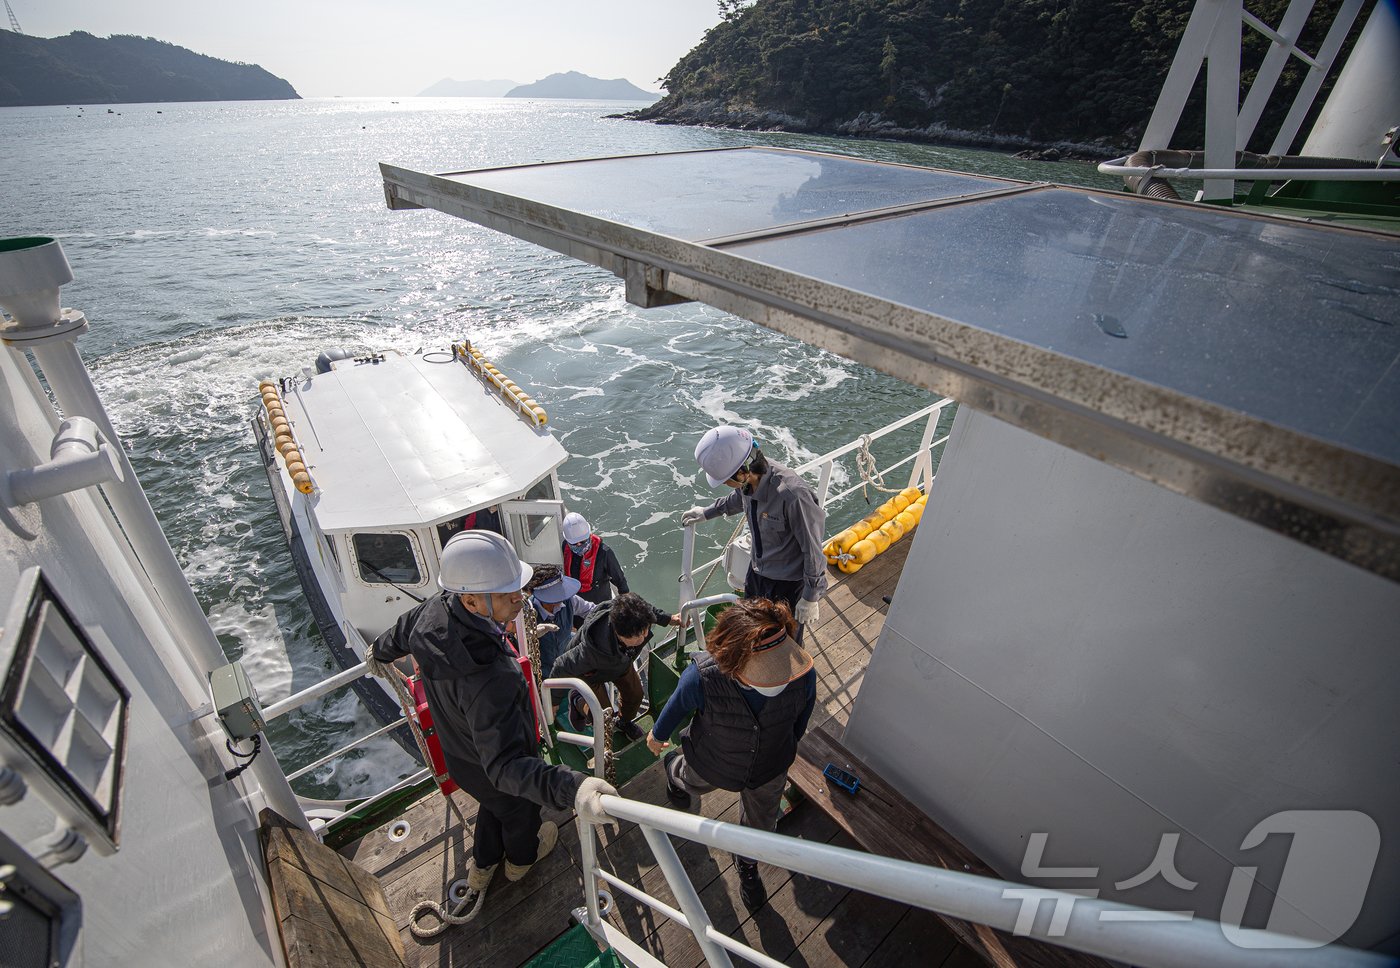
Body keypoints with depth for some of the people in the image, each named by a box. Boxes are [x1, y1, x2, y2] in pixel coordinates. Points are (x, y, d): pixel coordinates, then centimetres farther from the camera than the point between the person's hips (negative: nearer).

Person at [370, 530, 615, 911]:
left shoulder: (432, 612, -26)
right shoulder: (491, 679, -50)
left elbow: (399, 633, -1)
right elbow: (507, 765, -49)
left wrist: (381, 652, 22)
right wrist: (571, 787, -60)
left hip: (458, 757, 6)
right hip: (495, 774, -5)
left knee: (493, 805, 37)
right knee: (519, 812, 31)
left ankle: (482, 868, 66)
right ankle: (522, 858, 65)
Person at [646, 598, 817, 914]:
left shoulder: (802, 673, -38)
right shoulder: (703, 677, -44)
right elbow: (676, 708, -18)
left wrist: (790, 744, 10)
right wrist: (657, 736, 2)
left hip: (769, 770, 1)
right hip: (710, 767, -1)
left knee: (760, 824, 30)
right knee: (690, 781, 35)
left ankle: (747, 864, 65)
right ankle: (673, 768, 72)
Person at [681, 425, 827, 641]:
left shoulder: (792, 495, -38)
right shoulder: (748, 479, -15)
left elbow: (813, 548, -26)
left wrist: (811, 597, -16)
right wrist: (707, 512, 23)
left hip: (789, 582, -7)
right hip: (758, 571, 7)